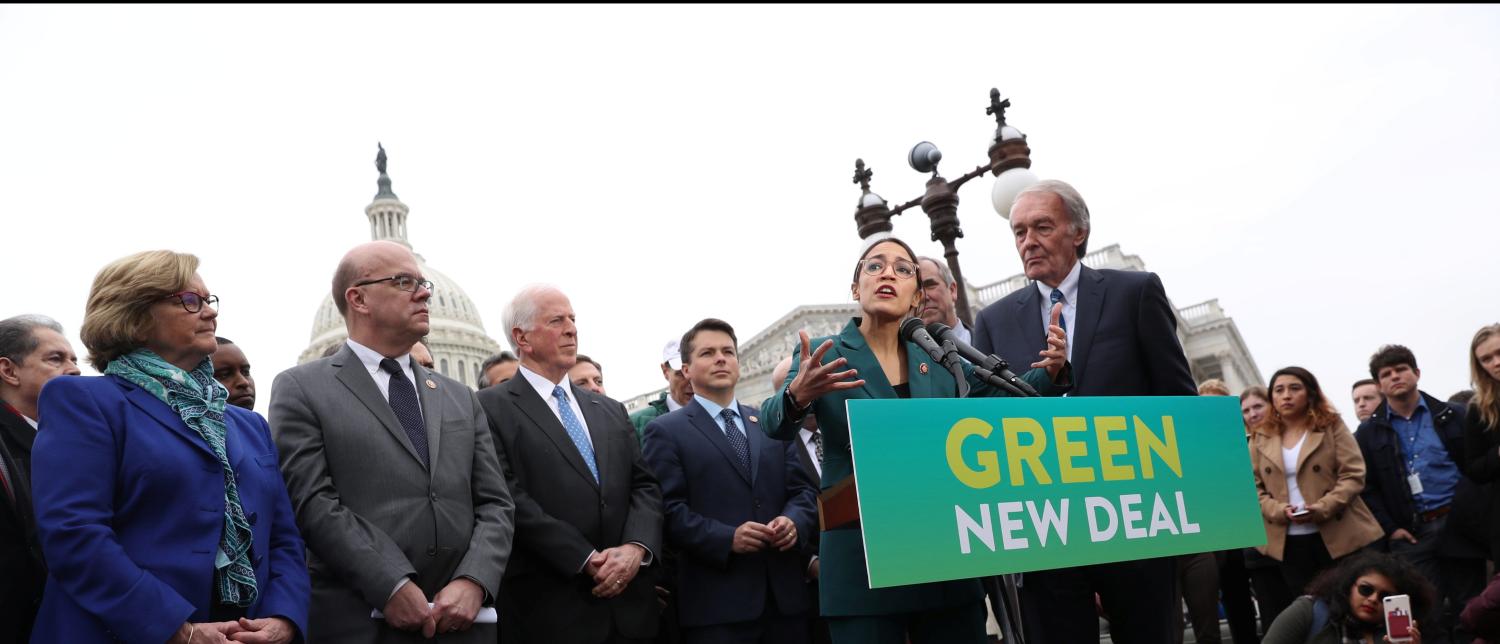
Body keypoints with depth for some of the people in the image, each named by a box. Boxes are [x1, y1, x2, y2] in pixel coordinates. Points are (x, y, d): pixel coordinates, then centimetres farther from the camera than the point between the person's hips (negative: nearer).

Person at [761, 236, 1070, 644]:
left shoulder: (940, 359, 10)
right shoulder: (820, 356, -2)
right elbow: (775, 425, -16)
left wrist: (1050, 370, -15)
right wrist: (797, 397, -39)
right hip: (862, 565, -3)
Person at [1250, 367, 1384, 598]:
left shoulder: (1332, 426, 3)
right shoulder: (1260, 438, 8)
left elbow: (1353, 475, -6)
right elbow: (1253, 487, 4)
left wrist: (1323, 507, -20)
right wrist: (1278, 510, -15)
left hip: (1339, 537, -2)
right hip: (1289, 542, 2)